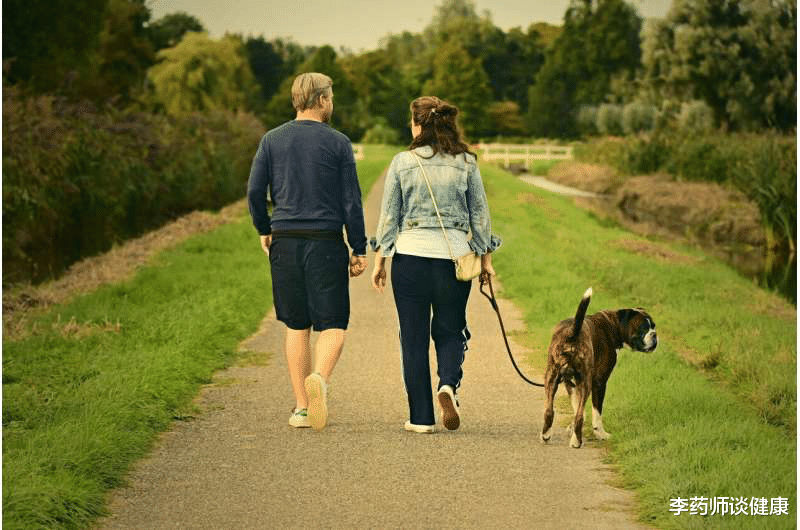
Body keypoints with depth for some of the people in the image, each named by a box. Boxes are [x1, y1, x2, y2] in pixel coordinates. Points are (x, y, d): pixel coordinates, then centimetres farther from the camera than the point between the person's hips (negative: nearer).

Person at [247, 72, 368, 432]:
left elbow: (255, 191, 2)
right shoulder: (338, 143, -2)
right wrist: (360, 249, 2)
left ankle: (301, 408, 10)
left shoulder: (272, 140, 6)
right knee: (333, 325, 1)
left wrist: (264, 230, 17)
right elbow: (351, 200, -3)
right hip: (326, 241, -3)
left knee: (296, 326, 11)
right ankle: (320, 378, -29)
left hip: (285, 241, 3)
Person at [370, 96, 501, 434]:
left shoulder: (402, 163, -2)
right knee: (450, 332, 14)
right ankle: (448, 384, -15)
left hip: (410, 254, -1)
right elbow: (480, 212, 6)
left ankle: (421, 417, 7)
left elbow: (388, 215, 2)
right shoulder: (466, 163, 2)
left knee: (414, 337, 7)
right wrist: (485, 257, 15)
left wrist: (380, 260, 9)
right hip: (454, 255, 1)